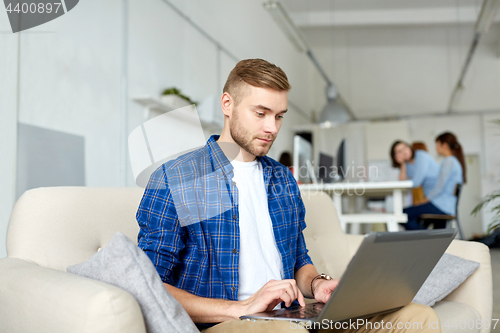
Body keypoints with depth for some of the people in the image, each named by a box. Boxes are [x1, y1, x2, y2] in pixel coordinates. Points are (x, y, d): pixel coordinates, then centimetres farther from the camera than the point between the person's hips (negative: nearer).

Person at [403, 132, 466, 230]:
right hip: (448, 207, 11)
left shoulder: (448, 162, -13)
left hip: (441, 206, -11)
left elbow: (439, 188, -19)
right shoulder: (456, 161, 20)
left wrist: (425, 200, -7)